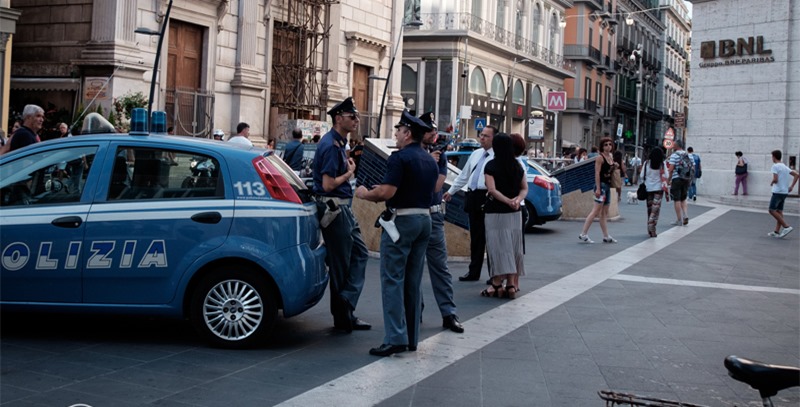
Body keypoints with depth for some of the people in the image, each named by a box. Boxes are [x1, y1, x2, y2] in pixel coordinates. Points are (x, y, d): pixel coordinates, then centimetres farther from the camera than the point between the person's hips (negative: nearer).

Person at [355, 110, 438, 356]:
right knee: (413, 282, 12)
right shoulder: (430, 161, 14)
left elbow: (387, 192, -22)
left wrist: (365, 194, -2)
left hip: (402, 220, -8)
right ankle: (412, 338, 16)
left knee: (393, 280, -6)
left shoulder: (400, 158, -13)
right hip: (424, 219, 8)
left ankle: (395, 338, -11)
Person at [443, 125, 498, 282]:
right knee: (475, 238, 13)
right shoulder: (476, 154, 16)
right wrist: (451, 191, 26)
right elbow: (463, 176, 25)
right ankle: (474, 272, 22)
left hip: (487, 198, -7)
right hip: (473, 197, 7)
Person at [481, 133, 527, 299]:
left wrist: (508, 201, -18)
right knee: (512, 248, 10)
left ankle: (497, 285, -1)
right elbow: (524, 188, 6)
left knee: (498, 247, -2)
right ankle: (511, 285, 10)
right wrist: (517, 200, -10)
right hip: (514, 213, 5)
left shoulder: (491, 166, -10)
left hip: (496, 212, -5)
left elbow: (492, 189, -19)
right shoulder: (517, 165, 7)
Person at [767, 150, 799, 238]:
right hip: (785, 192, 8)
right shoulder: (785, 167, 15)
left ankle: (786, 226, -12)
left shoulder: (775, 166, -10)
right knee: (779, 211, 9)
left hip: (777, 192, -8)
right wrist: (791, 186, 12)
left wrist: (772, 183, 2)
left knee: (772, 210, -6)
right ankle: (777, 232, 6)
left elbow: (775, 179, -20)